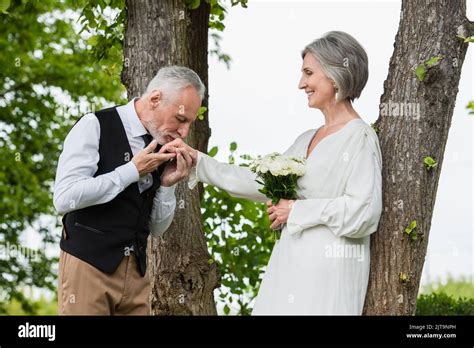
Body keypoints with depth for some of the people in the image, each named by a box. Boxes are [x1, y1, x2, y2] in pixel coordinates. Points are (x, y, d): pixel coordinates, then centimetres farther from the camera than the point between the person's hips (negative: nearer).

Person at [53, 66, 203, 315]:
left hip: (136, 271, 6)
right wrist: (133, 171, -16)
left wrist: (167, 184, -5)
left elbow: (157, 228, 12)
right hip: (88, 265, -5)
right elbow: (64, 198, -20)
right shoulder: (95, 126, -8)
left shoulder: (161, 146, 8)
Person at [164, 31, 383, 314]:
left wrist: (296, 211, -9)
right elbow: (261, 182, 18)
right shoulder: (308, 140, 17)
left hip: (328, 270, -7)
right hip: (292, 263, 8)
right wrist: (197, 160, 16)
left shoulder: (360, 137, -8)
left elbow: (364, 211, -16)